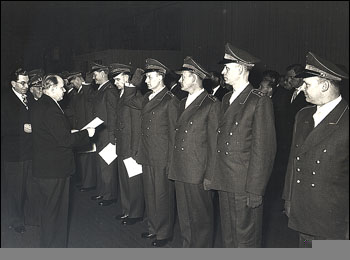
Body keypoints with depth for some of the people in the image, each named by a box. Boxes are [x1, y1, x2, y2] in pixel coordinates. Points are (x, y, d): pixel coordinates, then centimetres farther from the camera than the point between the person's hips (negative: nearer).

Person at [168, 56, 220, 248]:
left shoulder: (211, 105, -9)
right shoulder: (183, 104, 16)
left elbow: (214, 142, -10)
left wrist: (210, 175, -11)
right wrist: (173, 166, 12)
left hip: (198, 174, -7)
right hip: (180, 171, 8)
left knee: (201, 217, 5)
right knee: (184, 216, 16)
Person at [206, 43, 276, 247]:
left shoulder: (260, 102, -11)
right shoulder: (227, 99, 13)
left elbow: (263, 149, -14)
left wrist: (255, 190, -15)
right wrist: (213, 175, 9)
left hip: (245, 185, -7)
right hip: (225, 182, 7)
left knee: (246, 239, 6)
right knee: (228, 237, 18)